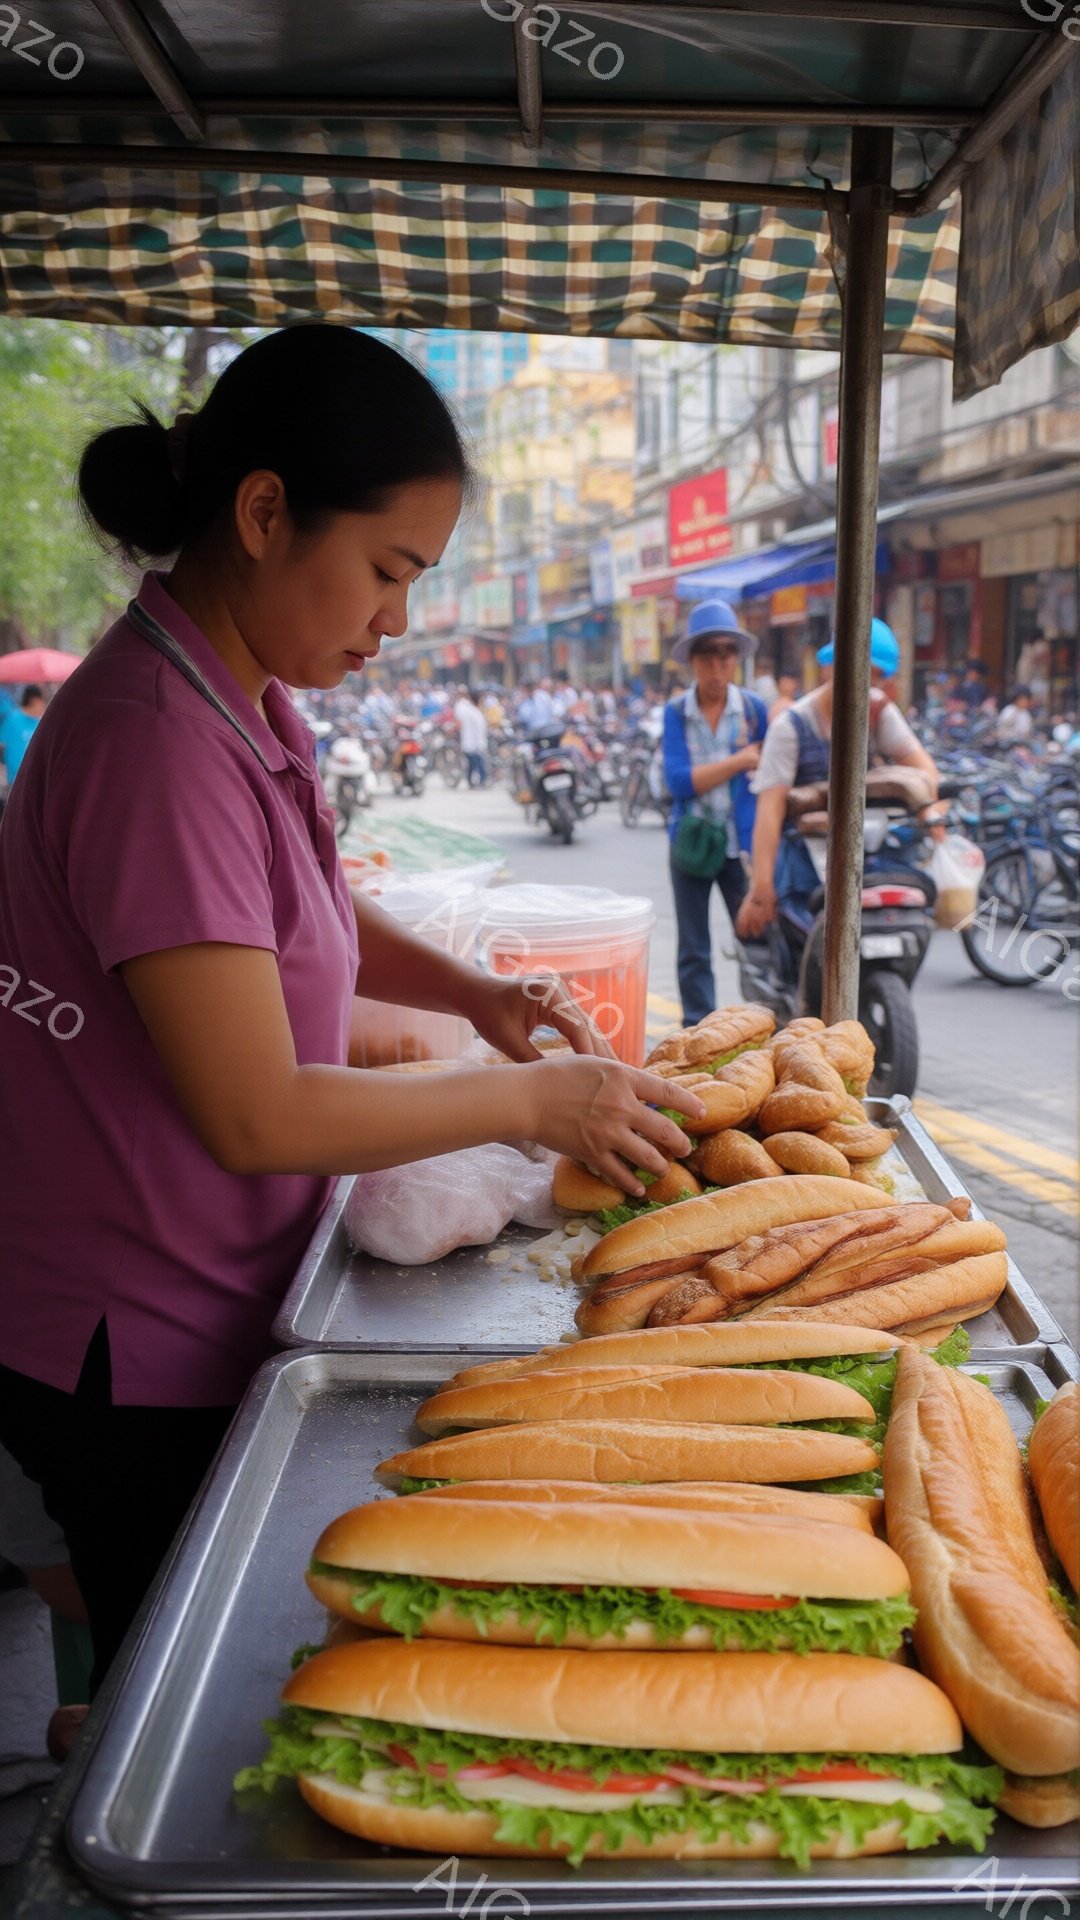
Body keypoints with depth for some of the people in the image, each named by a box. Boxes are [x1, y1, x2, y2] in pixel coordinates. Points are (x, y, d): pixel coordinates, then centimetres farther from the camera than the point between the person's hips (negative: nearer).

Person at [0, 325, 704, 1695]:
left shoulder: (247, 705, 3)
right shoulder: (155, 742, -28)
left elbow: (313, 918, 16)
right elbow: (259, 1115, -28)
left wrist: (476, 994, -1)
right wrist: (531, 1096, -17)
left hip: (208, 1309, 8)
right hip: (138, 1352, -8)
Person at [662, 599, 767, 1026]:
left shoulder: (754, 708, -1)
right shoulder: (676, 712, -3)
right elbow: (678, 781, -14)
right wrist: (739, 760, -15)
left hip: (742, 842, 0)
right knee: (693, 950, 10)